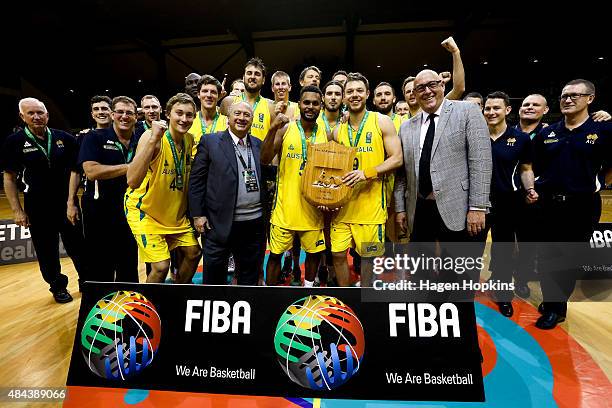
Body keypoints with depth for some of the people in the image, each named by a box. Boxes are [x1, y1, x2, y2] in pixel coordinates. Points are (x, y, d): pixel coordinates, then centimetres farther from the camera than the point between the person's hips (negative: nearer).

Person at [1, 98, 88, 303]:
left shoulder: (64, 139, 0)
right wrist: (17, 210, -5)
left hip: (67, 203, 1)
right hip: (37, 207, 0)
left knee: (78, 246, 9)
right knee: (47, 251, 11)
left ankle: (87, 282, 25)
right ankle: (58, 287, 28)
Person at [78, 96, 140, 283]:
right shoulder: (95, 138, -4)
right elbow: (92, 172, -19)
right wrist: (130, 167, -18)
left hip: (130, 214, 3)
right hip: (100, 214, -3)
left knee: (129, 270, 15)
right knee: (101, 271, 10)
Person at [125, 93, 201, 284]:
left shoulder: (189, 139, -3)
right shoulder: (151, 136, -23)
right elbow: (133, 181, -36)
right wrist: (153, 139, -40)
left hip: (175, 211, 7)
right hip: (144, 210, -6)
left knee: (193, 252, 11)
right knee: (161, 266, -12)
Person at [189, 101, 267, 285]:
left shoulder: (259, 145, 10)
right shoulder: (210, 141, -1)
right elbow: (196, 180, -2)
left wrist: (267, 213, 7)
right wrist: (197, 214, -7)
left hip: (255, 223, 4)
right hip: (220, 223, -3)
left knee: (250, 276, 16)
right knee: (214, 274, 10)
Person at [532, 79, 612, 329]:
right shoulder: (545, 134, 6)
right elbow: (532, 167, 12)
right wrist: (531, 187, 0)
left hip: (581, 206, -2)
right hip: (548, 205, 3)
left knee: (571, 259, 10)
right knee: (546, 258, 9)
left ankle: (557, 304, 28)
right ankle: (552, 305, 27)